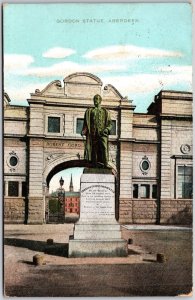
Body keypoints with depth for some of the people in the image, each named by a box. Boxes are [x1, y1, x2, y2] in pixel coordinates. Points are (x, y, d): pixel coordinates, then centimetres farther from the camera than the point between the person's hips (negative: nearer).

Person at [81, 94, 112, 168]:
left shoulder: (105, 111, 16)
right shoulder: (89, 111, 18)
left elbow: (110, 123, 10)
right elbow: (86, 123, 13)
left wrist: (107, 129, -10)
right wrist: (83, 131, -4)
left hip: (102, 133, -1)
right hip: (92, 133, 1)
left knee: (104, 147, -15)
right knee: (93, 149, -4)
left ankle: (106, 164, -20)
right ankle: (95, 164, -2)